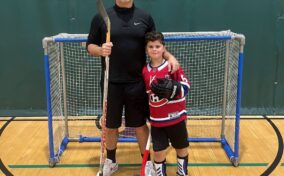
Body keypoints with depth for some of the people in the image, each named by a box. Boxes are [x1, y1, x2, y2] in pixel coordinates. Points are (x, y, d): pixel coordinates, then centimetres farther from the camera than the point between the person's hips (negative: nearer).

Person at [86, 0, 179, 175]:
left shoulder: (145, 17, 3)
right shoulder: (101, 17, 0)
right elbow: (90, 46, 4)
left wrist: (170, 56, -9)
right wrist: (100, 50, -17)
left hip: (137, 83, 0)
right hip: (111, 83, 0)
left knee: (140, 124, 11)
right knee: (110, 125, 12)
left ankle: (147, 161, 31)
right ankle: (111, 161, 35)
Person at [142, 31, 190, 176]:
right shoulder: (145, 70, 1)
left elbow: (186, 87, -14)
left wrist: (171, 88, -31)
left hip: (176, 117, -2)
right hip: (156, 120, 2)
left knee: (181, 148, 15)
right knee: (158, 152, 5)